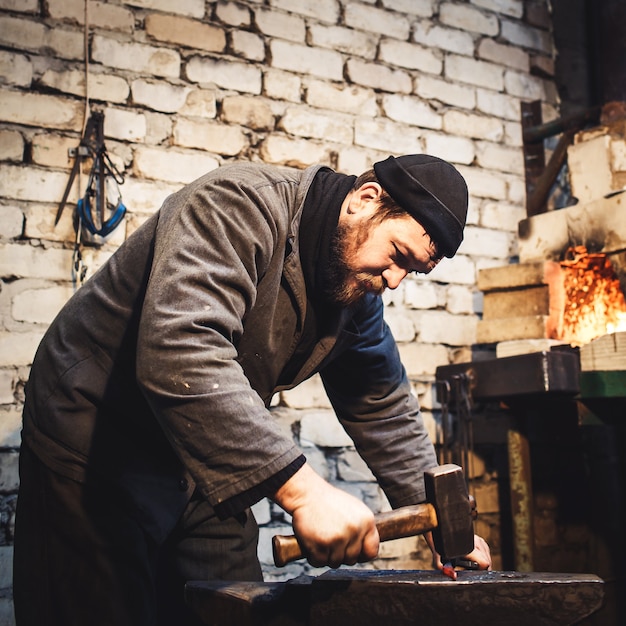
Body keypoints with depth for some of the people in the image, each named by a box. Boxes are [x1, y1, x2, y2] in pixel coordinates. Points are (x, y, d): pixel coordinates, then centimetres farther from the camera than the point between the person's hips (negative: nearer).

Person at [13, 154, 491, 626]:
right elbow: (178, 351, -41)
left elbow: (384, 410, 11)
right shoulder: (241, 205, -26)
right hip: (94, 451, -7)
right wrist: (302, 488, -44)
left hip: (205, 469, 7)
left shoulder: (359, 294, 1)